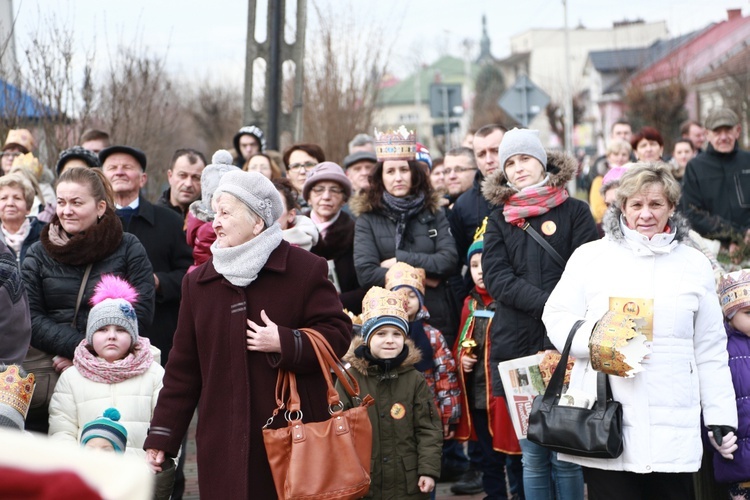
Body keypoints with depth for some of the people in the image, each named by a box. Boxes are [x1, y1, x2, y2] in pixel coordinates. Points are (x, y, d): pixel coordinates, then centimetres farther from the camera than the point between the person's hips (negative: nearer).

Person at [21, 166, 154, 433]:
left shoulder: (128, 249, 6)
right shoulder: (39, 253, 12)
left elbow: (141, 313, -3)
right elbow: (30, 317, 3)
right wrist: (79, 347, -12)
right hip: (50, 371, 2)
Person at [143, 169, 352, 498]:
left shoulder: (305, 269, -1)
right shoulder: (199, 282, 10)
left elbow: (338, 334, -4)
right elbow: (184, 368, 11)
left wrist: (285, 343, -19)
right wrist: (161, 436, 7)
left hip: (292, 439, -3)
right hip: (223, 443, 3)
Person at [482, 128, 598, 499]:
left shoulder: (574, 212, 6)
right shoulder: (499, 218, 13)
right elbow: (495, 276, -1)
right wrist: (548, 303, -14)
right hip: (516, 344, 2)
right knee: (533, 457, 5)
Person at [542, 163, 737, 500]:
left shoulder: (695, 265, 13)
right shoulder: (589, 256, 6)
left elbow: (710, 349, 14)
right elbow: (556, 317, 5)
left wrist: (721, 414, 10)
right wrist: (592, 335, -16)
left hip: (673, 425, 2)